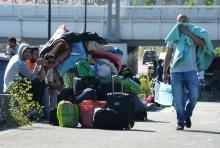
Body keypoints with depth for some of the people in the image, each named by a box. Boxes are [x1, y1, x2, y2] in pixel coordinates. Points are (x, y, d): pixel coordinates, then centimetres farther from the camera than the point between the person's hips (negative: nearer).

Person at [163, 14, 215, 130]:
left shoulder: (193, 35, 12)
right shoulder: (173, 37, 15)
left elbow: (201, 43, -10)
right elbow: (168, 55, 15)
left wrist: (188, 32, -9)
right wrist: (164, 72, 9)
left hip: (191, 70, -1)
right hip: (176, 71, 1)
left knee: (194, 96, -8)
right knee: (178, 99, -3)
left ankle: (187, 116, 16)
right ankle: (180, 122, 6)